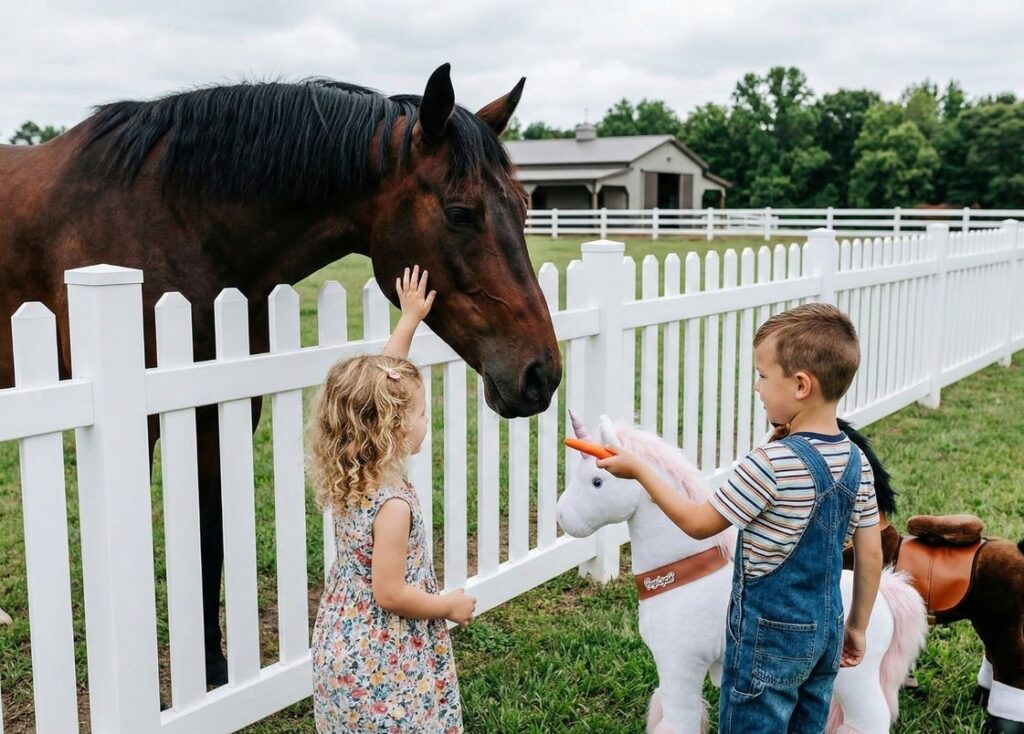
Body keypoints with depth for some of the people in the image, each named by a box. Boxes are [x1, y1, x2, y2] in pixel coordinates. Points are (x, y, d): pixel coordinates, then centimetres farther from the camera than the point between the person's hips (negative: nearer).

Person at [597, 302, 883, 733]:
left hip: (769, 636, -7)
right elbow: (871, 555, 4)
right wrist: (857, 626, 16)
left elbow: (698, 524, -15)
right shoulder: (857, 462, -3)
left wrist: (637, 470, -6)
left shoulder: (770, 463, -25)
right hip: (827, 630, 7)